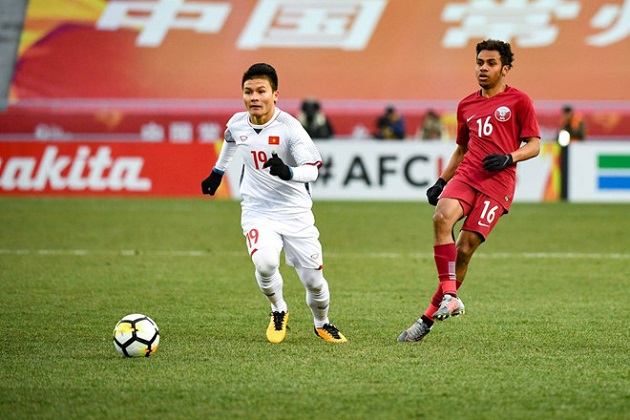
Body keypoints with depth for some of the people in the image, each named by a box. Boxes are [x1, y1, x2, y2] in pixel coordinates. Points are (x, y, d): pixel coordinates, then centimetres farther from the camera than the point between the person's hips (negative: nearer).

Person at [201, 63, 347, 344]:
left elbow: (312, 170, -22)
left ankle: (322, 324, 32)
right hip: (257, 212, 2)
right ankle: (278, 312, 3)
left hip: (295, 212, -1)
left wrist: (287, 172, -42)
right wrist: (217, 173, 34)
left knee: (313, 279, -1)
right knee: (265, 262, -27)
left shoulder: (289, 127, -16)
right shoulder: (237, 124, -3)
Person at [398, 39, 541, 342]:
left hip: (498, 182, -4)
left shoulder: (519, 101, 4)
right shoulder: (467, 106, 20)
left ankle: (429, 318, -3)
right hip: (466, 175, 4)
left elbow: (534, 145, 2)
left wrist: (509, 158, -16)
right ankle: (449, 295, -27)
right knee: (441, 217, -28)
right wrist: (441, 181, 19)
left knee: (465, 249, -10)